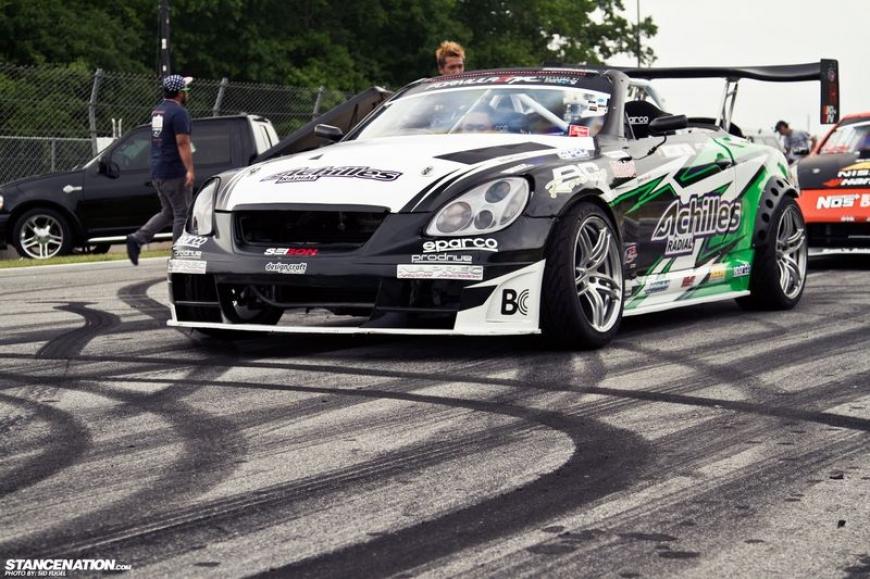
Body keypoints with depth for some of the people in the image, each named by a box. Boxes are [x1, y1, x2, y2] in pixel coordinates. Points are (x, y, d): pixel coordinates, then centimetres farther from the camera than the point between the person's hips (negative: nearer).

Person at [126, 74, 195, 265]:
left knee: (167, 212, 16)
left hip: (157, 172, 9)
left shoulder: (157, 111, 16)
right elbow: (182, 143, -21)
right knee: (182, 214, 0)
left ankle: (137, 239, 1)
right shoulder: (179, 112, -13)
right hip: (175, 172, -9)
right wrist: (190, 170, -24)